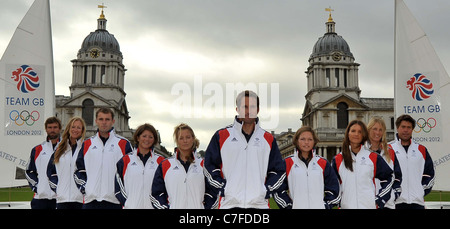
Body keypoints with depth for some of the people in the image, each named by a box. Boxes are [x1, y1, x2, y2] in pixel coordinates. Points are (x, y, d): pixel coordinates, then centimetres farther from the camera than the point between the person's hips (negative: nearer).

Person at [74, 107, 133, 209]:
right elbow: (79, 170, 17)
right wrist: (83, 187, 3)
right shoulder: (87, 144, 12)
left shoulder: (124, 144, 4)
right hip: (90, 199, 2)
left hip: (115, 200, -2)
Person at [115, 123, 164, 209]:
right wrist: (126, 202, -2)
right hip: (131, 206, 0)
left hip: (153, 206, 0)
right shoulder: (125, 160, 7)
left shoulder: (160, 161, 7)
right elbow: (118, 184, 8)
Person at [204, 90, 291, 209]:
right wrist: (221, 188, -4)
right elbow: (209, 165, 6)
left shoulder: (269, 139, 12)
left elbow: (278, 170, 14)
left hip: (260, 203, 2)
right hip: (229, 203, -1)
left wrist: (267, 189, 0)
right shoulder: (221, 136, 6)